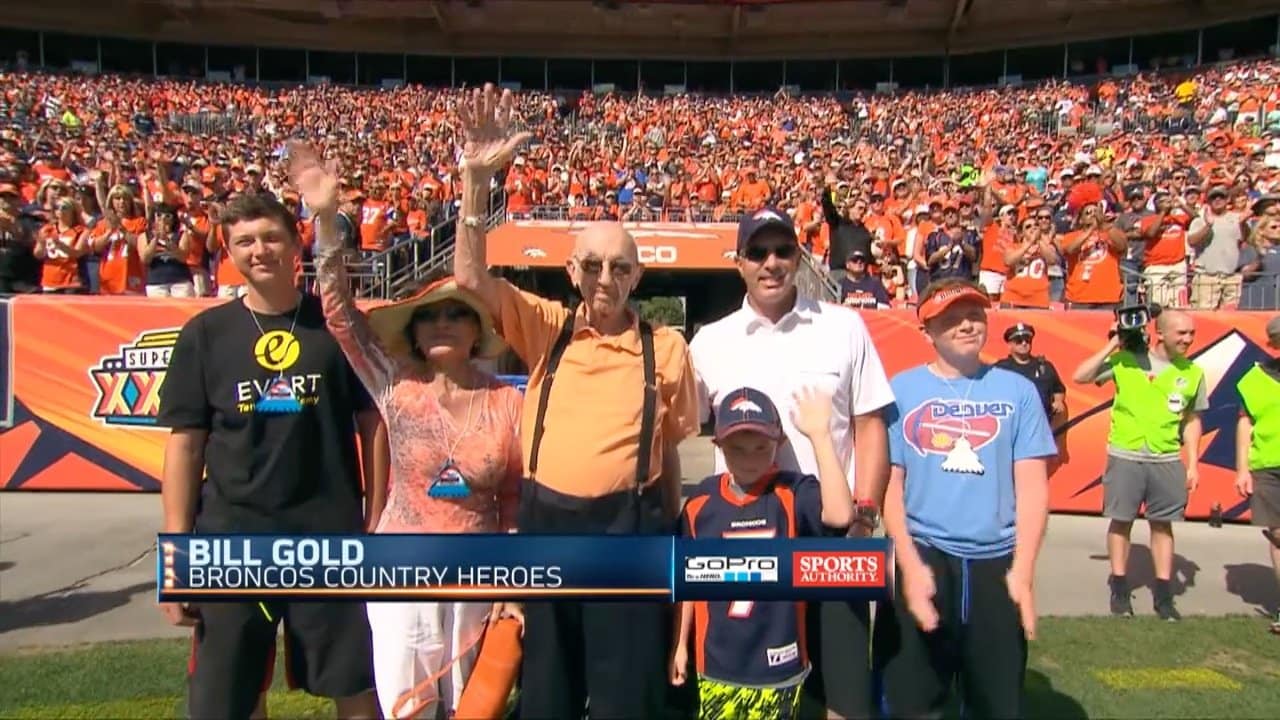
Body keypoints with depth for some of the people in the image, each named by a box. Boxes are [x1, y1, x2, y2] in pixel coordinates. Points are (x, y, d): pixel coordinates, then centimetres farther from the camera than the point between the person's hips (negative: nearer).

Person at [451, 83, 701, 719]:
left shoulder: (667, 348, 0)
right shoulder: (545, 329, 1)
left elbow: (669, 449, 7)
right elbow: (470, 277, -11)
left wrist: (669, 533, 8)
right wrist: (477, 177, -21)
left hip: (627, 525, -1)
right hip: (546, 521, 1)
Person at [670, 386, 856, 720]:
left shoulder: (793, 493, -10)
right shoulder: (702, 500, -2)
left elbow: (839, 515, -31)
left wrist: (819, 435, -30)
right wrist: (680, 644, 11)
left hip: (777, 667, -2)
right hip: (717, 665, 2)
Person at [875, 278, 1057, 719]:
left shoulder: (1017, 390, 4)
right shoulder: (902, 389, 1)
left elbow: (1032, 486, 2)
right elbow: (889, 483, -1)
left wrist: (1023, 571, -5)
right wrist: (910, 565, -9)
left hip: (996, 563, 1)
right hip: (924, 558, -1)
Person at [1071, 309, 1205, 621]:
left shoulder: (1192, 373, 5)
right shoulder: (1125, 360, -4)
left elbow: (1191, 420, 11)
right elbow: (1080, 377, -8)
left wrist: (1193, 464, 8)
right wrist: (1112, 346, -9)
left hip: (1167, 460, 2)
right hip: (1125, 456, -2)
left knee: (1163, 524, 9)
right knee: (1121, 521, 5)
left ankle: (1163, 595, 18)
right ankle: (1119, 590, 17)